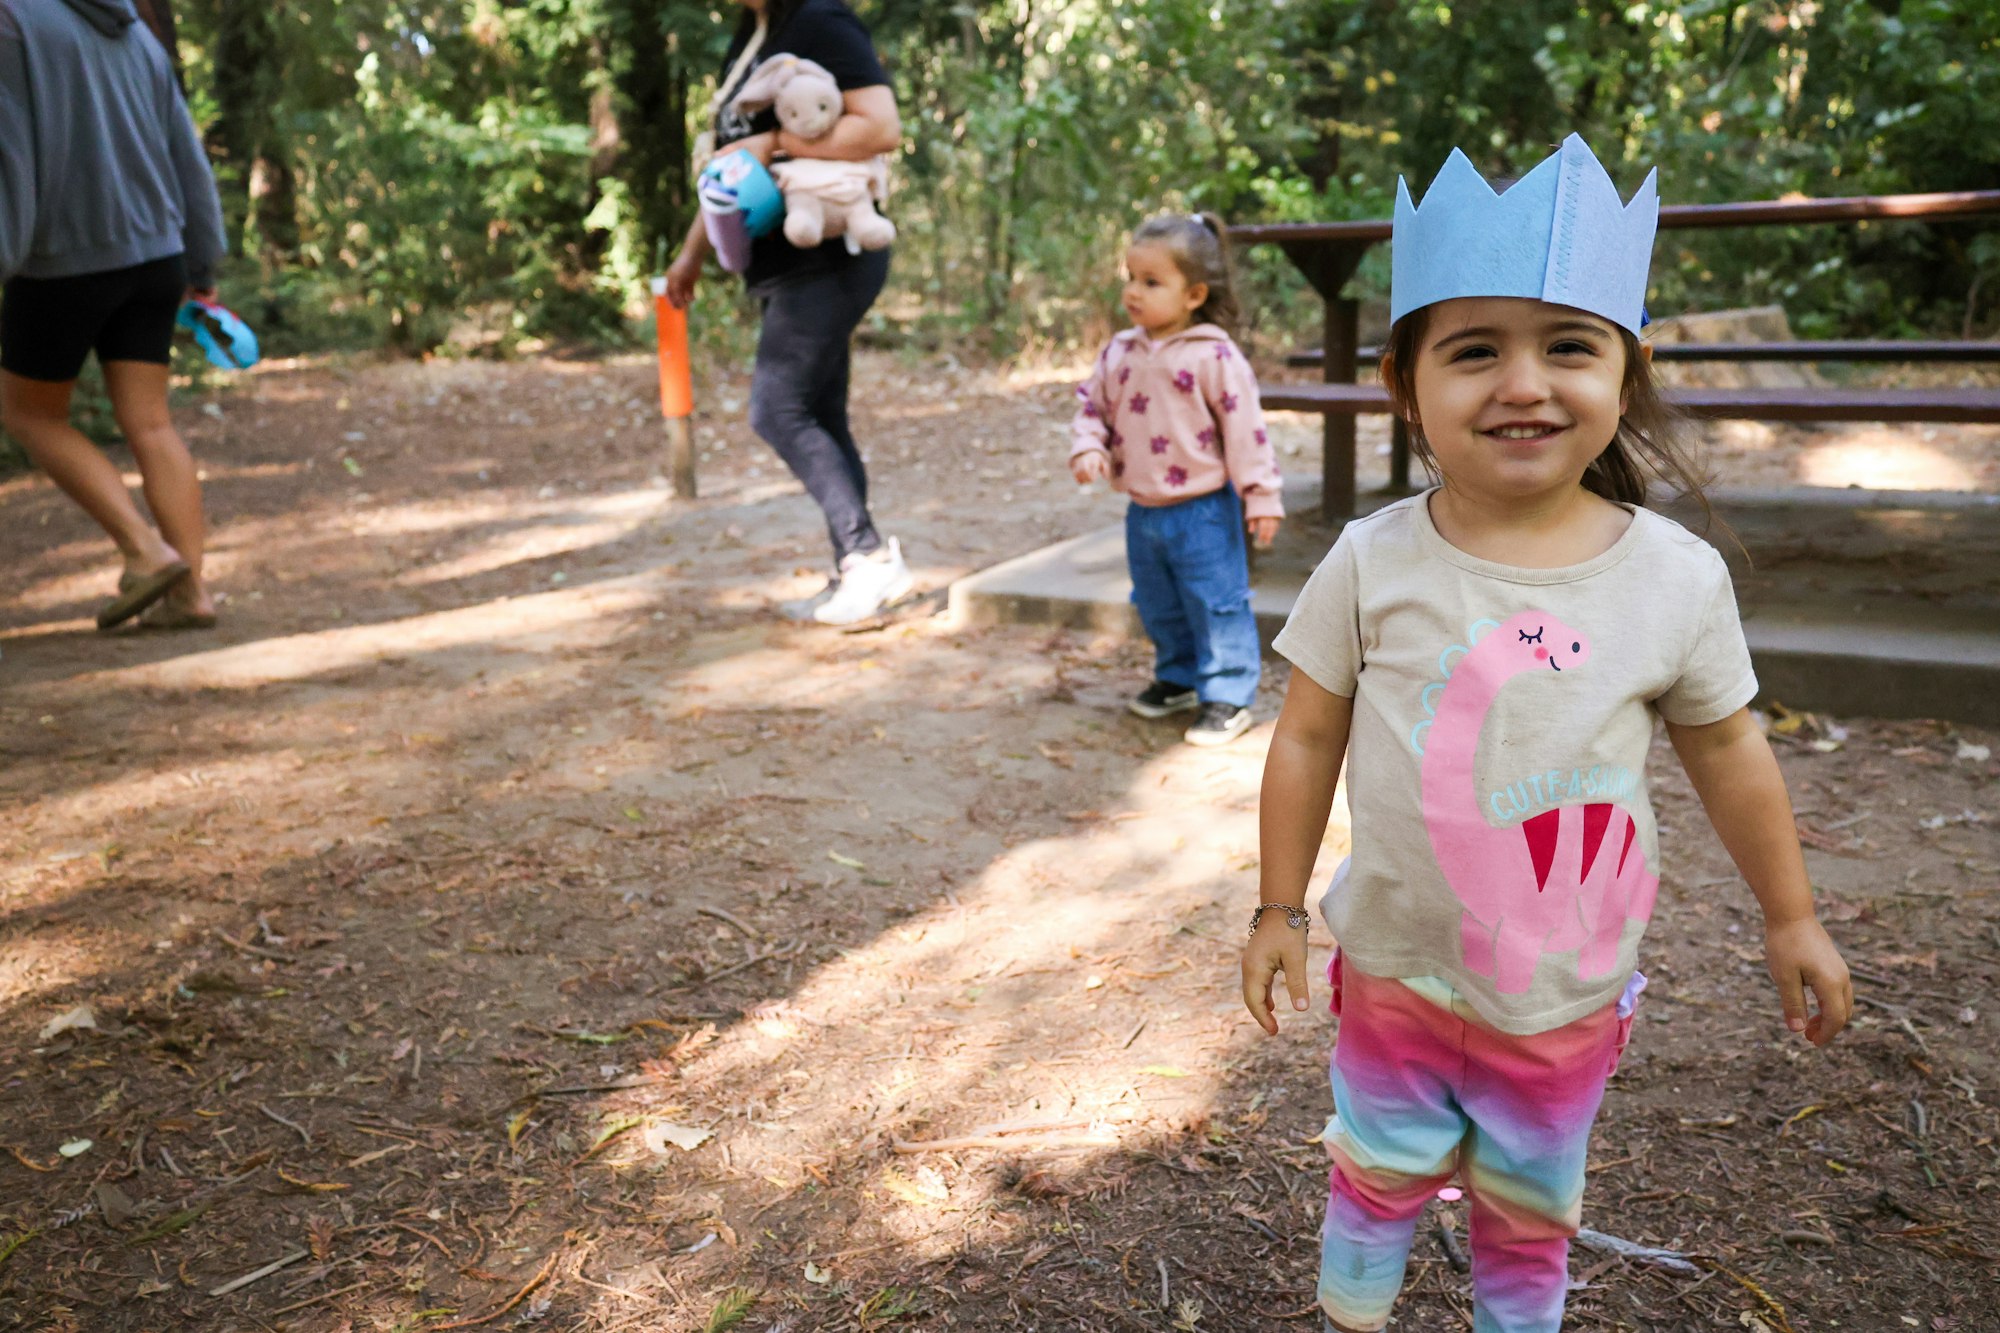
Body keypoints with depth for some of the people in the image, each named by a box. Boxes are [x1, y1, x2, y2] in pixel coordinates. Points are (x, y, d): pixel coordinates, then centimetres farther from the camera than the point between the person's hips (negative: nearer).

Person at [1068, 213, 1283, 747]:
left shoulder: (1214, 357, -15)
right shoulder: (1120, 353, 2)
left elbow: (1244, 427, -14)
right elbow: (1092, 404, 10)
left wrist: (1261, 497, -13)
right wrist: (1087, 448, -10)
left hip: (1203, 511, -6)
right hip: (1143, 511, 7)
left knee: (1216, 604, 1)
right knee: (1159, 607, 20)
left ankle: (1227, 697, 12)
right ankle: (1179, 677, 39)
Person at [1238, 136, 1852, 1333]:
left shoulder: (1679, 577, -13)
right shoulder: (1372, 564, -15)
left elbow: (1729, 755, 1)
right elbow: (1308, 740, -5)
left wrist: (1792, 917, 10)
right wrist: (1280, 908, -1)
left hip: (1571, 991, 0)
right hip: (1397, 970, 0)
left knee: (1531, 1212, 20)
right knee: (1379, 1179, 20)